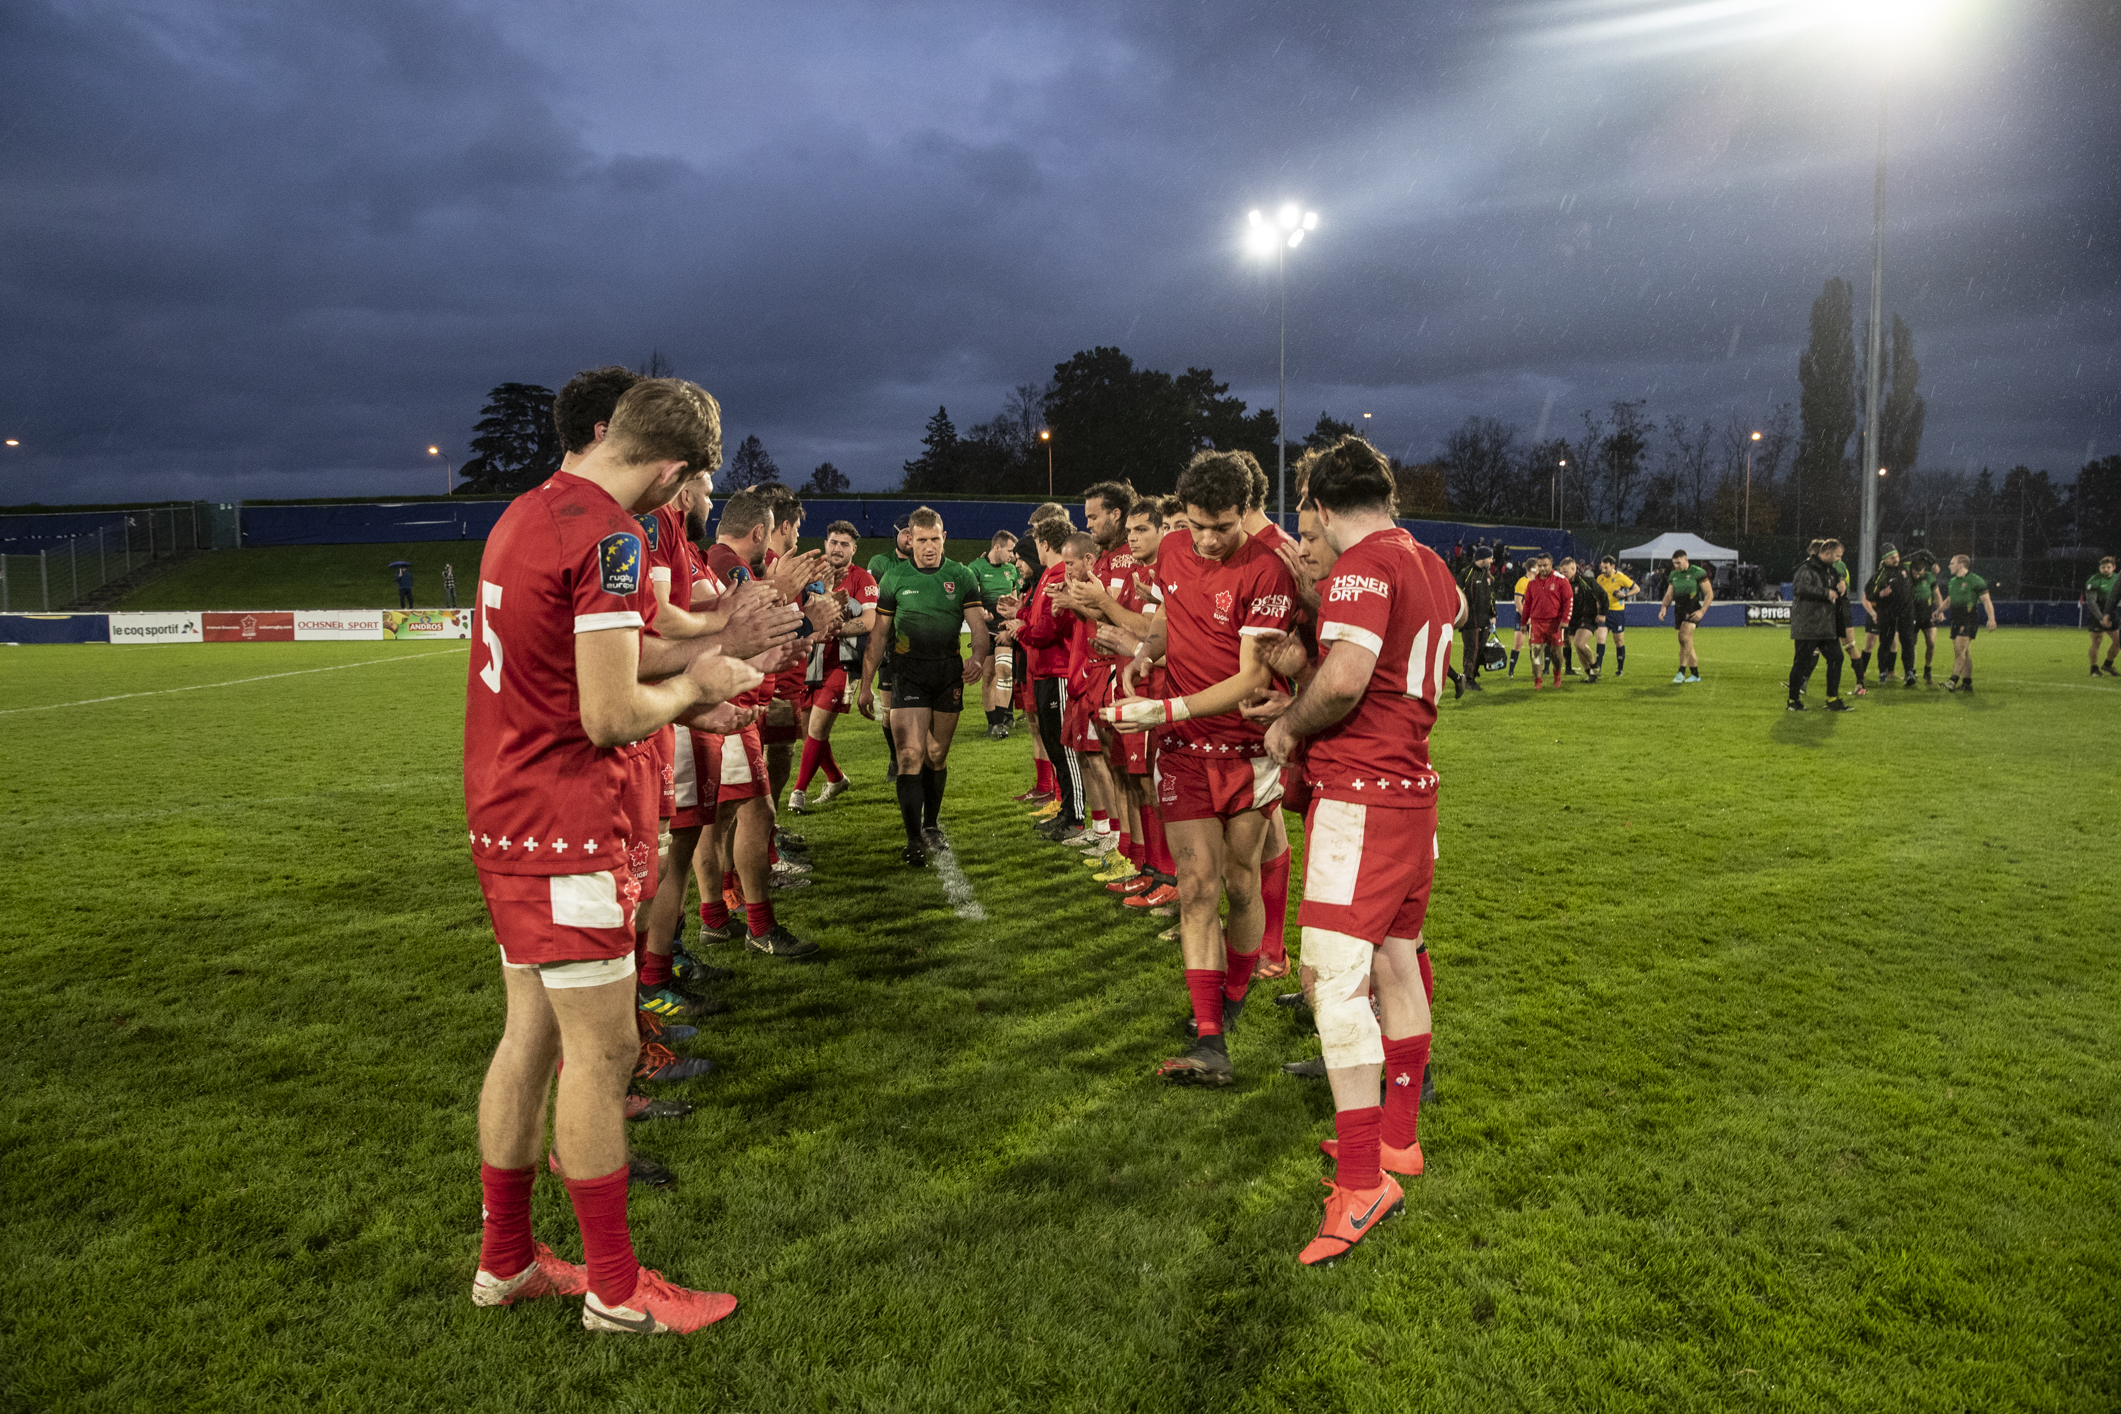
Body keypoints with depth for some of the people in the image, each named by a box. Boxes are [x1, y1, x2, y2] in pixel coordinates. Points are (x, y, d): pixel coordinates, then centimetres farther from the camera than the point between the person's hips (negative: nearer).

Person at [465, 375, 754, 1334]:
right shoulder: (608, 537, -19)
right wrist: (693, 686, -4)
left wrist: (705, 647, 17)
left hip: (506, 813, 10)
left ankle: (504, 1261, 30)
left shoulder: (525, 512, 12)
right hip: (567, 828, -10)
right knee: (601, 1047, 1)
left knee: (532, 1033, 17)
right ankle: (614, 1287, 15)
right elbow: (610, 715, -23)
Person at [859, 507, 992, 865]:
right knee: (911, 754, -12)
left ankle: (932, 825, 29)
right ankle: (914, 839, -12)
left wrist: (977, 656, -24)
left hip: (949, 672, 2)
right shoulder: (894, 577, 3)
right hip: (908, 671, -2)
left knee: (937, 756, 12)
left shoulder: (961, 576, 4)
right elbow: (879, 634, 7)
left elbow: (978, 623, -2)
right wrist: (866, 684, 4)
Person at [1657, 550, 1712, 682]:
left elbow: (1709, 594, -5)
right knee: (1687, 643, 9)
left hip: (1692, 611, -7)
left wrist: (1702, 611, -16)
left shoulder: (1698, 573, -6)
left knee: (1684, 637, -24)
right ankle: (1695, 674, 17)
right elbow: (1669, 594, 16)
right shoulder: (1673, 575, 13)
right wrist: (1664, 607, -4)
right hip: (1679, 611, 7)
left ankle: (1681, 672, -24)